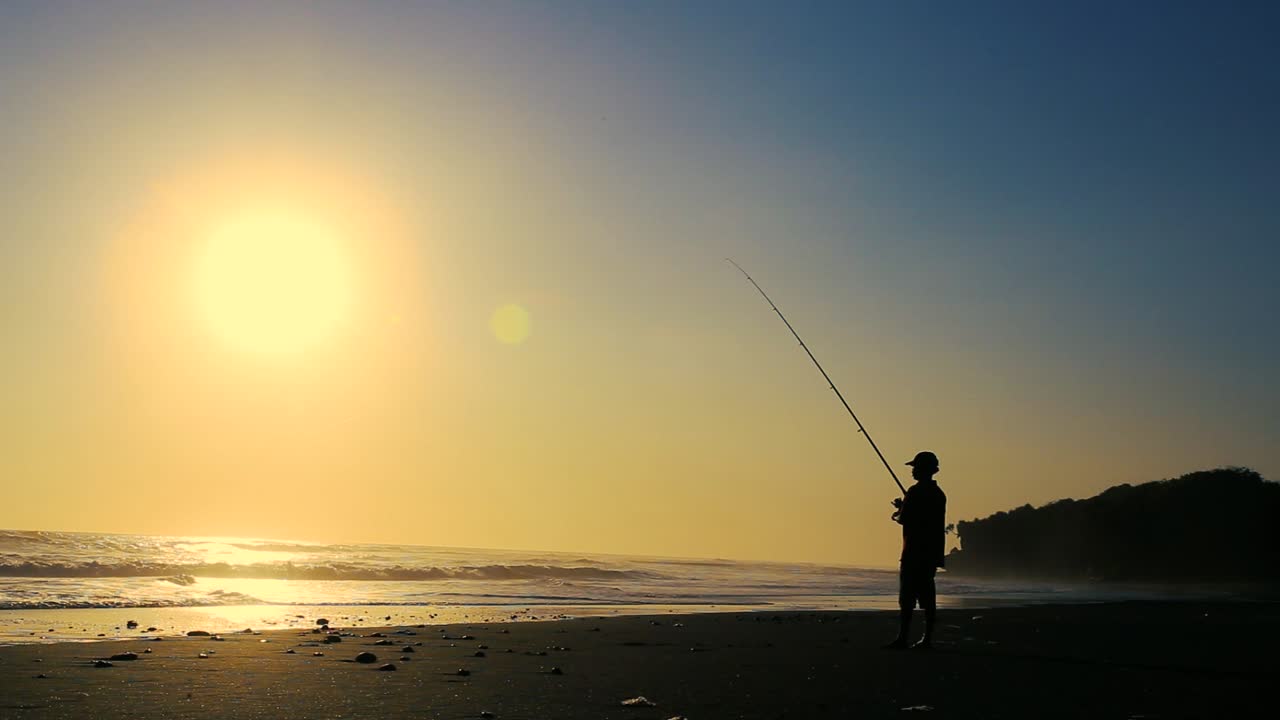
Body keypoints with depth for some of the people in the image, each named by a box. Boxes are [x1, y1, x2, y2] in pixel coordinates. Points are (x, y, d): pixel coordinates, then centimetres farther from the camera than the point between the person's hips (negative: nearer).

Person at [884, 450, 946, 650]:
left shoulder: (915, 492, -13)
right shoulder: (938, 493, 14)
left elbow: (904, 519, -14)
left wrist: (898, 513, 7)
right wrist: (904, 507, 23)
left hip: (914, 552, -8)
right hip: (931, 552, 8)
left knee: (907, 597, -7)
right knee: (927, 596, 9)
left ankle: (902, 638, -7)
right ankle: (927, 638, 10)